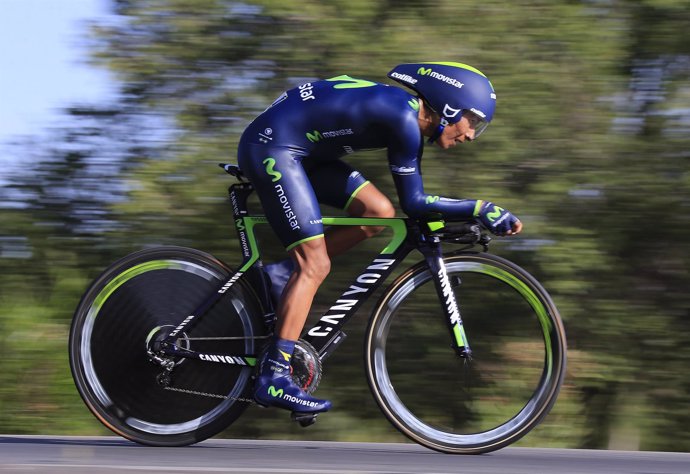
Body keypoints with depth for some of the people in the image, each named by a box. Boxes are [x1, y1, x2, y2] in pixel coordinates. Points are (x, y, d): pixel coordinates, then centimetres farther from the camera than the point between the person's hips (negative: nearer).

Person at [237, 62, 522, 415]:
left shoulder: (409, 118, 10)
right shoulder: (403, 117, -19)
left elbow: (414, 201, 16)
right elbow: (414, 204, -16)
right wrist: (481, 209, -13)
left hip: (299, 151, 10)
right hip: (271, 146, -10)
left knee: (378, 213, 0)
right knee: (314, 265, -12)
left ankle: (281, 276, 6)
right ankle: (273, 378, -14)